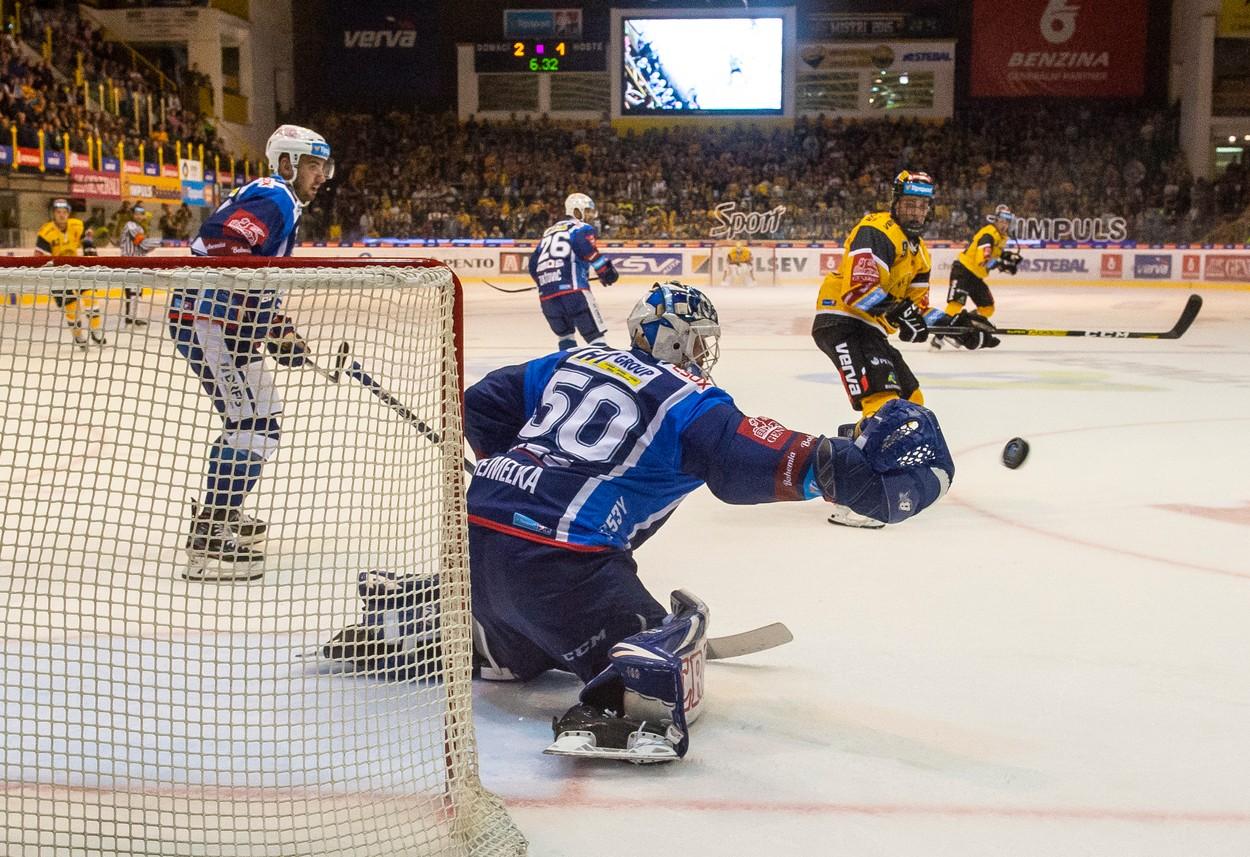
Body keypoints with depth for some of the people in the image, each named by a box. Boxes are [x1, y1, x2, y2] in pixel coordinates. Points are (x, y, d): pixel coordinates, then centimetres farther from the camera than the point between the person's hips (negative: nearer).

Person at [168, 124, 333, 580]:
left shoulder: (283, 205, 22)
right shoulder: (271, 198, -12)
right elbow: (222, 246, -29)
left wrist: (281, 330, 18)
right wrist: (273, 325, -29)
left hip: (228, 322, 11)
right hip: (206, 319, -11)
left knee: (263, 415, 22)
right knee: (254, 425, -16)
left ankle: (219, 511, 36)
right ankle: (211, 541, -16)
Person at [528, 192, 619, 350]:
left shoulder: (549, 232, 28)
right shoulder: (581, 228, 7)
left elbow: (533, 266, 27)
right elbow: (589, 251, -15)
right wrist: (607, 271, -9)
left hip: (546, 296, 7)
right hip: (573, 290, -7)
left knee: (564, 334, 25)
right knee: (595, 335, -5)